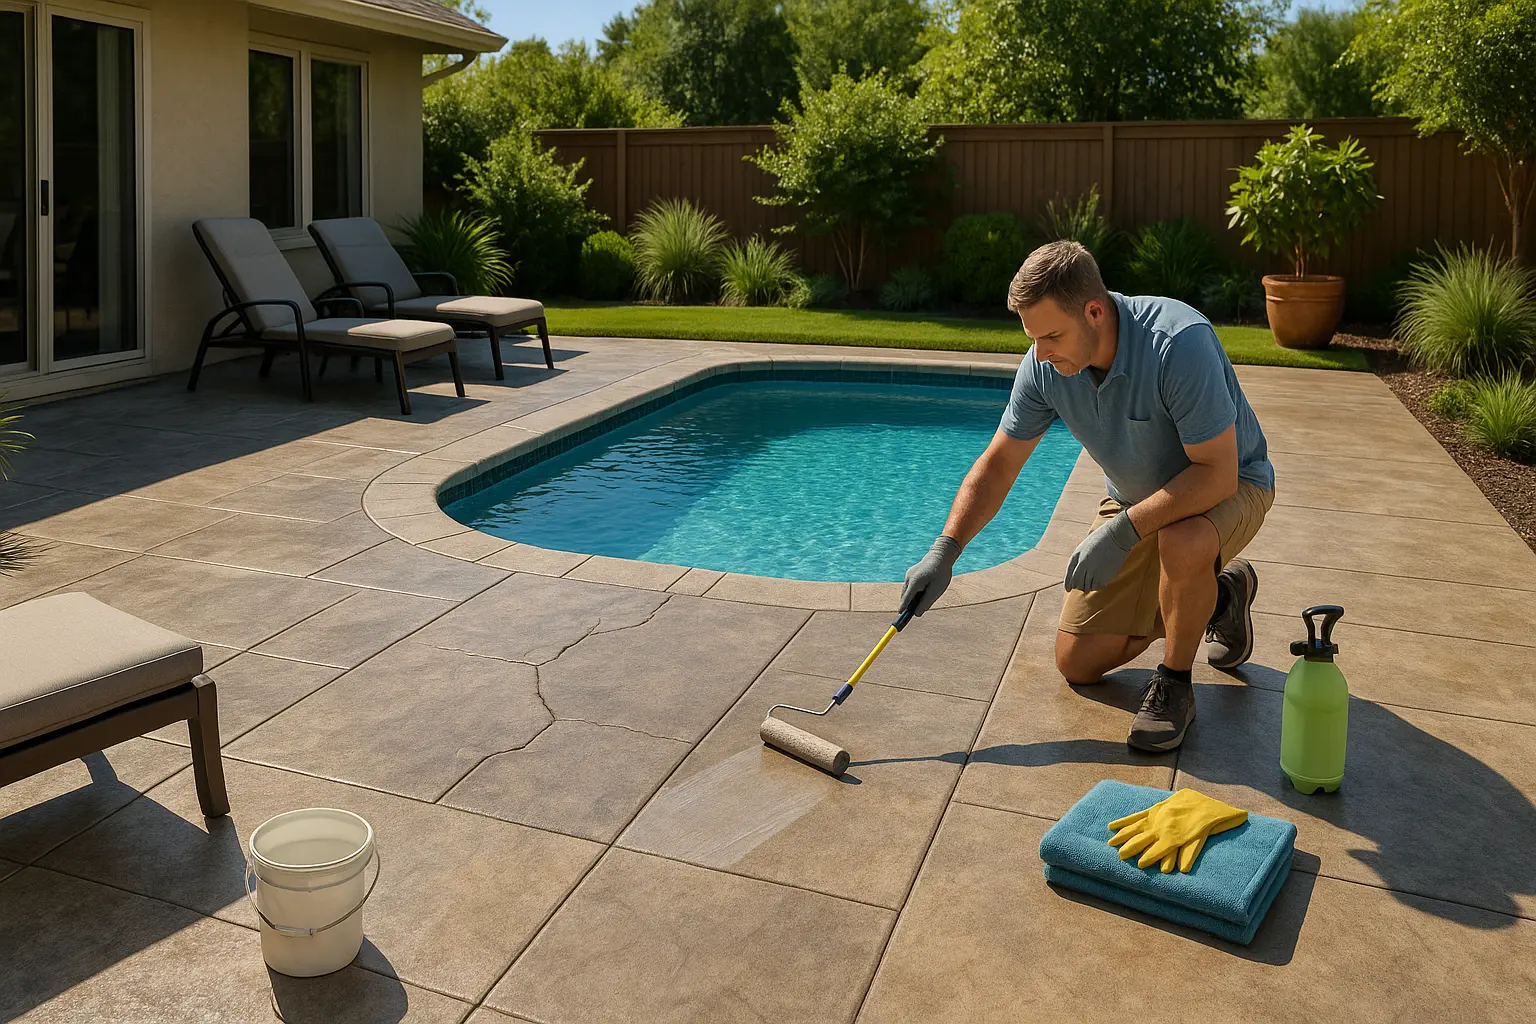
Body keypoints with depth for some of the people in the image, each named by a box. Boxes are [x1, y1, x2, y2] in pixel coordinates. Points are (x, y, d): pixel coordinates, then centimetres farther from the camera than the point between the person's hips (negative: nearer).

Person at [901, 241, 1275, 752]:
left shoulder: (1179, 343, -35)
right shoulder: (1044, 366, -16)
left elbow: (1216, 474, -34)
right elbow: (997, 464, -6)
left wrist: (1123, 530, -37)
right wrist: (943, 552, -13)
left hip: (1229, 485, -6)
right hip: (1138, 498, 6)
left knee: (1182, 543, -43)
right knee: (1078, 663, 2)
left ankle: (1174, 684, -13)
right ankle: (1216, 595, 23)